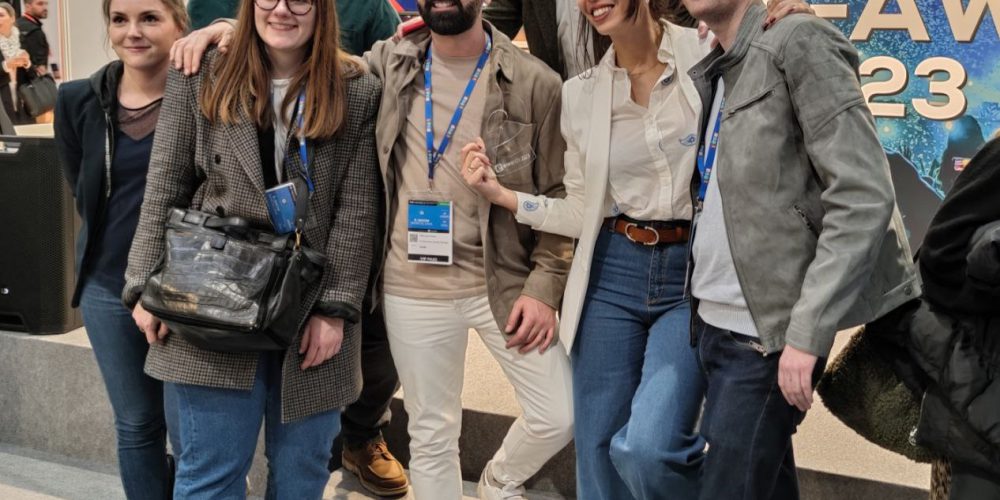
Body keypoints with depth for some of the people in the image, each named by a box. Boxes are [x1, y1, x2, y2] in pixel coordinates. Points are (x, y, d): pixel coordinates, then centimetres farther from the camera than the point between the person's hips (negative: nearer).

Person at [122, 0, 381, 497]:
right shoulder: (200, 79, 3)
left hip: (312, 310, 1)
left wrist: (335, 308, -8)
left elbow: (357, 212, -2)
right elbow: (163, 192, 4)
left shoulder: (358, 93, 1)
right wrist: (147, 287, -1)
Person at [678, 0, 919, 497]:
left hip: (763, 335, -8)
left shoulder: (798, 42, -10)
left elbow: (863, 197, -18)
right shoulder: (708, 74, 13)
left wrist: (807, 331, -21)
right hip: (713, 325, 8)